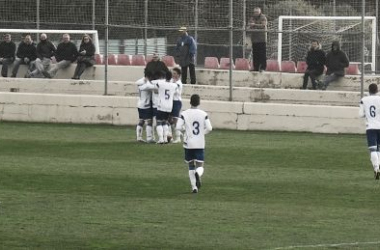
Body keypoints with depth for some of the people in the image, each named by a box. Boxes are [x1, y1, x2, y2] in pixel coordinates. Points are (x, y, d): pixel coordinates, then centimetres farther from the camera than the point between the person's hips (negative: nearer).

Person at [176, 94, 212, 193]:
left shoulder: (184, 114, -4)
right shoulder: (204, 114, -1)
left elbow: (178, 127, -12)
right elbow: (209, 128, -7)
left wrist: (184, 129, 10)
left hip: (188, 144, 0)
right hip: (200, 144, 0)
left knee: (191, 165, 15)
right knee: (200, 166, 2)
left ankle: (194, 186, 10)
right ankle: (198, 174, -33)